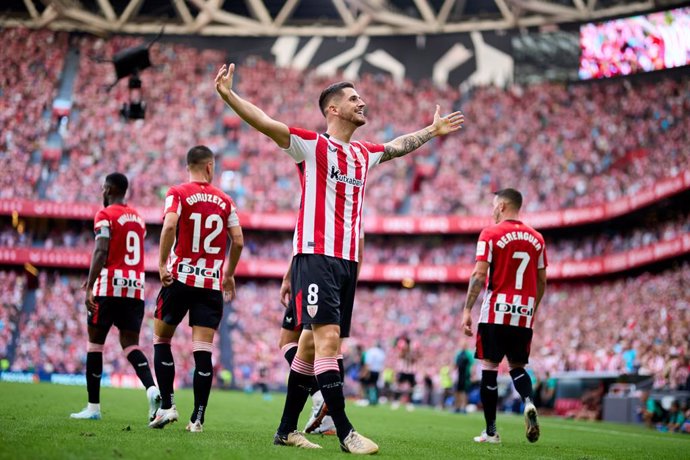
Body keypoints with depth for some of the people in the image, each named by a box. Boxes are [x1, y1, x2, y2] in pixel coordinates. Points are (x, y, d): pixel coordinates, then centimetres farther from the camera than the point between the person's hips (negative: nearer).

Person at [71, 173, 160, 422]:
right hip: (136, 288, 6)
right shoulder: (138, 218, 19)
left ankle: (93, 407, 7)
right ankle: (152, 389, -20)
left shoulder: (105, 215, -3)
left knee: (95, 342, 5)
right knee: (130, 343, 7)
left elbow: (101, 252, -15)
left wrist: (90, 287, -18)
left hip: (109, 288, -6)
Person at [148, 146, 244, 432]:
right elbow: (238, 241, 6)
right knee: (203, 350, 0)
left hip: (180, 278, -2)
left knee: (162, 339, 13)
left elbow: (170, 226, -18)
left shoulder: (178, 194, 0)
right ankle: (198, 418, -2)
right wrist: (229, 274, 19)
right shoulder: (225, 201, 8)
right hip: (212, 283, 2)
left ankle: (167, 405, 4)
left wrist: (162, 264, -13)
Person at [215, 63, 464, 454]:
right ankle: (345, 432, -14)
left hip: (348, 261, 7)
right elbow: (267, 124, -12)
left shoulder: (363, 153, 18)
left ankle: (287, 429, 16)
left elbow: (398, 146, 38)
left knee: (312, 344, 9)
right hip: (316, 256, -7)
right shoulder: (312, 145, -2)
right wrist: (229, 95, -24)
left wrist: (433, 131, 49)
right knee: (328, 338, -15)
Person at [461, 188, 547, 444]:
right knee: (517, 366, 16)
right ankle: (528, 402, -14)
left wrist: (467, 310, -8)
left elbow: (479, 276, -11)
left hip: (496, 313, -4)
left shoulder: (491, 234, -4)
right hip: (524, 315, 4)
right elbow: (542, 282, 14)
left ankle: (491, 431, 5)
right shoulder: (536, 238, 11)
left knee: (489, 367, 4)